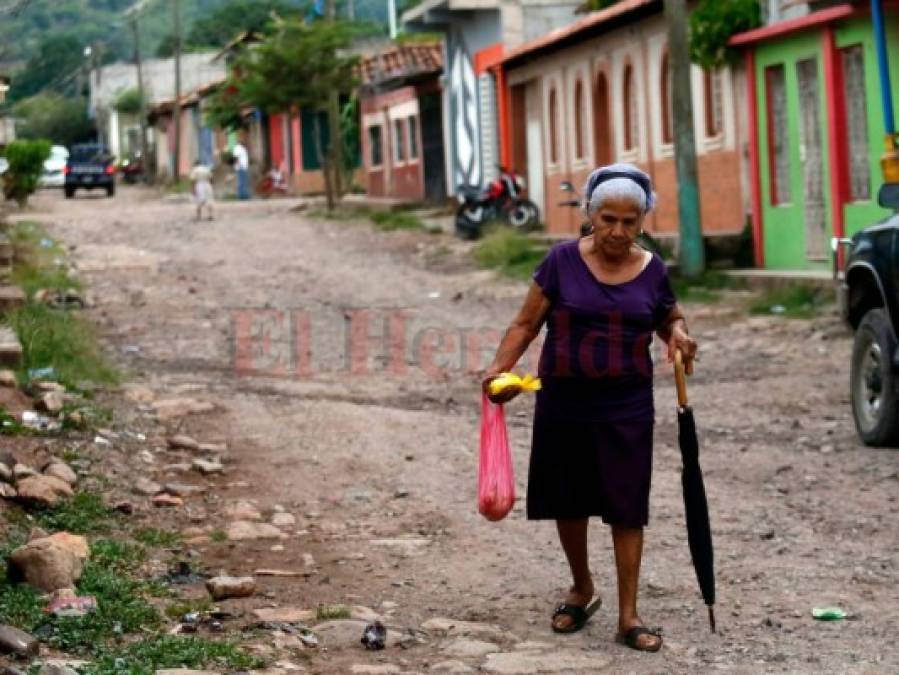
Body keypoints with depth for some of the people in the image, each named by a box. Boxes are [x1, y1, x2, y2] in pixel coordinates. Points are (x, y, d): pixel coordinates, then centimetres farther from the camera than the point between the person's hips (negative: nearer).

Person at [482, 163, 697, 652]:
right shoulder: (563, 261, -7)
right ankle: (582, 591, 33)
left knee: (627, 507, -1)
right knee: (568, 501, 10)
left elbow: (669, 318, 18)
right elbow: (526, 323, -3)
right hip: (563, 401, 0)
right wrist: (500, 368, -18)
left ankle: (628, 616, 5)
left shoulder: (651, 269, 0)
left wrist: (678, 334, -5)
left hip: (626, 406, 0)